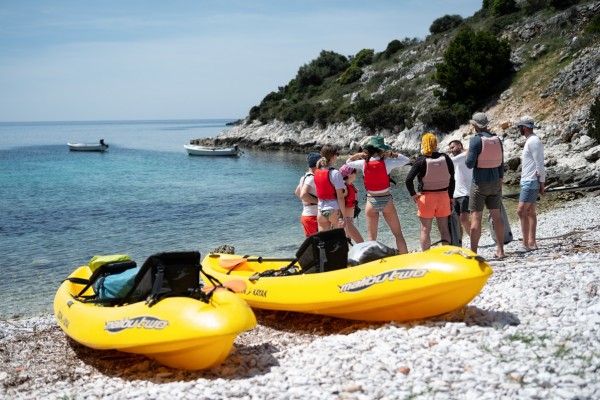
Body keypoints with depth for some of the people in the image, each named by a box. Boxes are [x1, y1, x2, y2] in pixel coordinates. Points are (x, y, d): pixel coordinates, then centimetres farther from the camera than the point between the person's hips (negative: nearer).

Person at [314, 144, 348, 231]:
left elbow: (318, 193, 10)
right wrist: (344, 215, -12)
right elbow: (340, 197, -13)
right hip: (334, 210, -5)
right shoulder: (335, 173, -12)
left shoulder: (317, 172, 5)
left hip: (321, 210, 5)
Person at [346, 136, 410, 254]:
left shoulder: (363, 163, -7)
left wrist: (358, 155, 0)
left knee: (372, 237, 8)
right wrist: (392, 154, -1)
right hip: (386, 201, -2)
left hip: (371, 202, 2)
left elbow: (348, 162, 12)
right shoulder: (386, 163, -12)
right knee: (398, 234, 8)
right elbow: (406, 159, 1)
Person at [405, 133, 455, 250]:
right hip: (443, 196, 3)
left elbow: (408, 180, -18)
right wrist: (450, 197, 13)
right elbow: (452, 180, 4)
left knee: (425, 230, 6)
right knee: (444, 228, 12)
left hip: (426, 197, -3)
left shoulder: (421, 161, -11)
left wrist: (413, 194, -4)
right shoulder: (446, 159, -1)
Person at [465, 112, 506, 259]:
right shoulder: (497, 140, 5)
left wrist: (467, 156, 6)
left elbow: (470, 163, -17)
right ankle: (500, 250, 17)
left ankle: (473, 252, -2)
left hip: (479, 182, -6)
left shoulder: (475, 140, -13)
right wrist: (500, 183, 19)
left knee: (476, 217, -3)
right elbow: (501, 164, 10)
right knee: (496, 215, 12)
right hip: (495, 181, 6)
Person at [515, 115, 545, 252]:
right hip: (527, 181, 10)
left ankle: (526, 244, -14)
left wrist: (542, 183, -15)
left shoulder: (533, 141, -14)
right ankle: (532, 242, 12)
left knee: (521, 210, -14)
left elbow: (540, 163, -16)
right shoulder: (529, 141, 17)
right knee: (530, 212, 9)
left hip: (531, 181, -10)